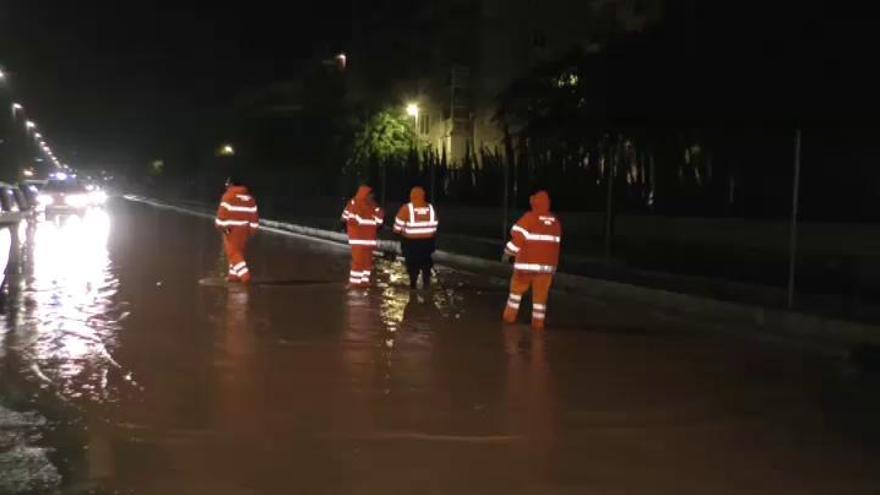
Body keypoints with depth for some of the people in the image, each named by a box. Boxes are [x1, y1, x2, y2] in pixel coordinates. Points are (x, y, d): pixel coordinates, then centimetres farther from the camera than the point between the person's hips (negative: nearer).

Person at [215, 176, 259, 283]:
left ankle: (245, 275, -19)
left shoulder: (228, 196, -9)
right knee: (239, 251, 16)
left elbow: (223, 212, -14)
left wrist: (221, 226, -8)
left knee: (233, 253, -6)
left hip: (231, 229, -6)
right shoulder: (249, 198, 10)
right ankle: (234, 275, 19)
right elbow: (253, 215, 10)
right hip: (244, 229, 6)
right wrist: (252, 229, 15)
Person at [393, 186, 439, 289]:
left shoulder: (407, 208, -12)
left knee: (412, 263, 10)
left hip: (411, 241, -2)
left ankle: (413, 283, 15)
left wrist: (397, 231, 14)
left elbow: (398, 224, -4)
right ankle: (426, 282, 10)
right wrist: (432, 236, 17)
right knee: (426, 261, 14)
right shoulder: (430, 208, -3)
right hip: (427, 240, 2)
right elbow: (434, 226, 4)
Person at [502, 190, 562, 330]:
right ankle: (538, 322, 7)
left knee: (517, 288, 15)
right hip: (547, 265, 3)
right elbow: (555, 245, 11)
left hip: (527, 264, -3)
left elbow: (518, 239, -12)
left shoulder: (528, 218, -10)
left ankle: (510, 315, 19)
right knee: (540, 294, 7)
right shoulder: (555, 222, 5)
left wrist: (508, 252, 3)